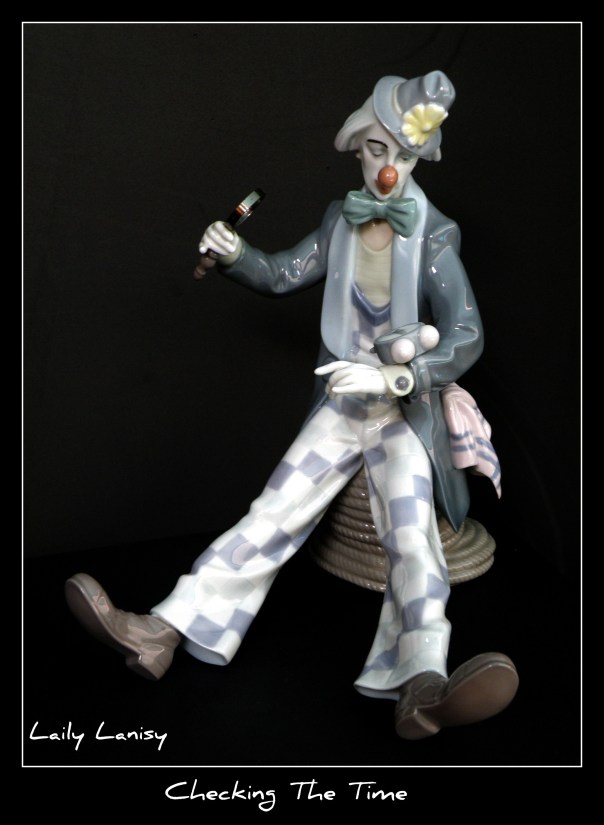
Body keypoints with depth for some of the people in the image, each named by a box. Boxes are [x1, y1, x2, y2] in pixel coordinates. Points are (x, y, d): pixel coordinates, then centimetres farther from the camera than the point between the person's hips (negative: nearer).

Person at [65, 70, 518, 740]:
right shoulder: (340, 222, 4)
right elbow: (282, 275, 13)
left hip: (406, 414, -4)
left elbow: (467, 337, -16)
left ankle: (422, 688, -45)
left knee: (410, 535, -27)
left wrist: (391, 378, -31)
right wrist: (231, 253, -8)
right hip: (341, 408, 4)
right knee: (269, 518, -3)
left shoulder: (432, 237, -8)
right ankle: (161, 634, -7)